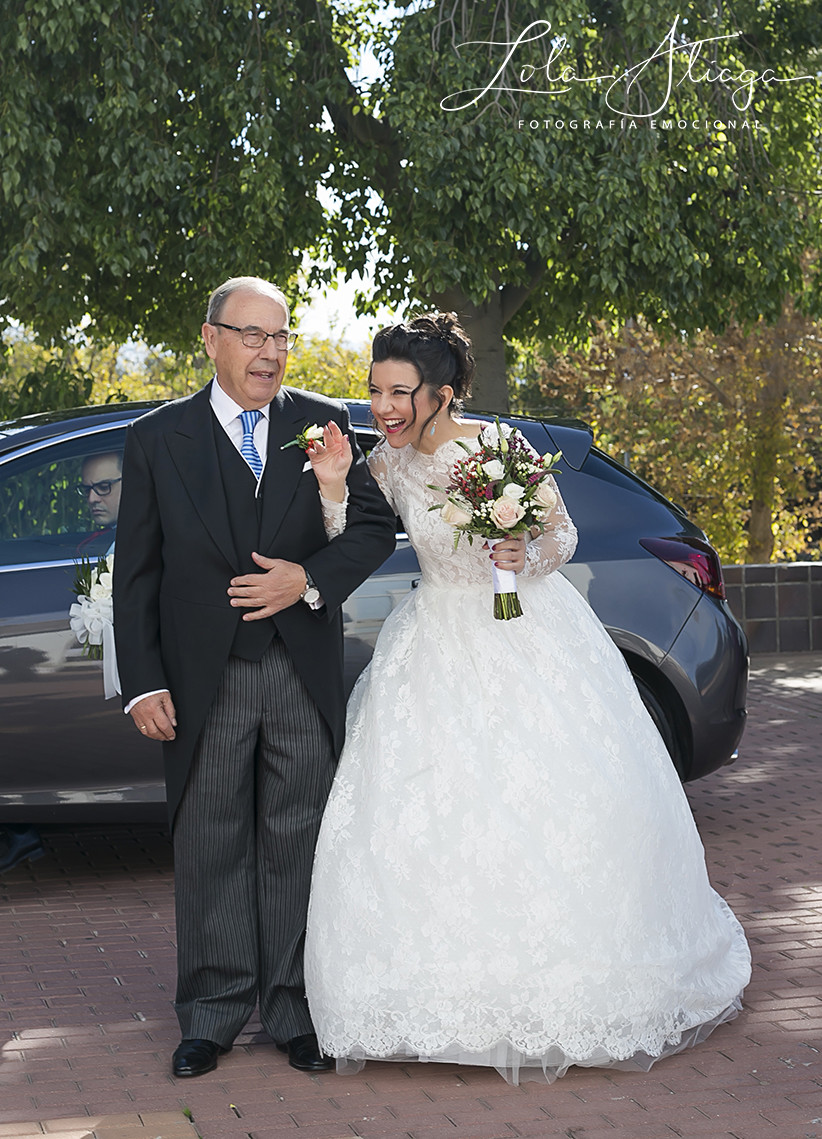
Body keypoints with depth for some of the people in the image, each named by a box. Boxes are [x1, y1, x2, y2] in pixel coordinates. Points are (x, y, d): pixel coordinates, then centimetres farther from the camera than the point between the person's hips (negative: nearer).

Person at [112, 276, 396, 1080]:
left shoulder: (321, 424, 5)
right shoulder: (158, 439, 2)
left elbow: (375, 526, 4)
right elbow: (135, 573, 2)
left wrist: (311, 579, -14)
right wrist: (142, 683, -5)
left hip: (303, 674, 1)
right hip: (205, 680, -1)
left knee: (296, 843, 6)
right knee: (212, 847, 6)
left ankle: (294, 1010, 17)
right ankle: (213, 1014, 17)